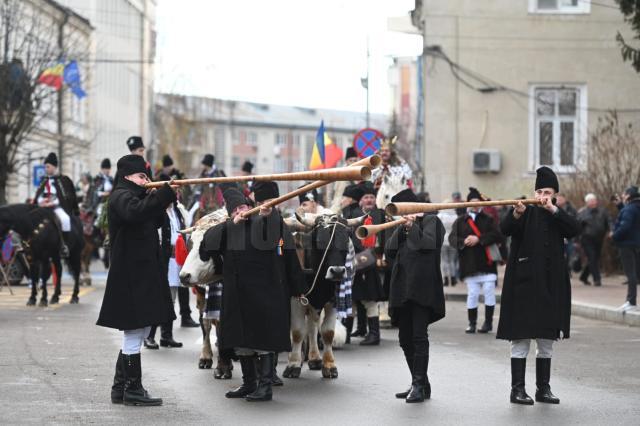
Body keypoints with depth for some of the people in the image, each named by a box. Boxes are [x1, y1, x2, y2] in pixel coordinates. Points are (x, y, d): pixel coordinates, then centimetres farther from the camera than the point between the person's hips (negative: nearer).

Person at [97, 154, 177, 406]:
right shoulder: (121, 197, -10)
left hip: (142, 275, 11)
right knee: (135, 331, -6)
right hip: (131, 277, -11)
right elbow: (135, 212, -33)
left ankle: (121, 388, 20)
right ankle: (133, 390, -1)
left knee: (136, 333, 14)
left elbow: (154, 222, 22)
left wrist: (160, 204, 4)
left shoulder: (134, 196, 20)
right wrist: (166, 194, -33)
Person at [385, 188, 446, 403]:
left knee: (419, 336, -10)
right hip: (402, 288, 8)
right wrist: (402, 228, -1)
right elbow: (389, 251, 8)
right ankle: (420, 384, 16)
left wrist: (412, 226, -9)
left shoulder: (430, 221, 0)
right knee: (405, 339, 9)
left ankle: (420, 385, -9)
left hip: (422, 288, -8)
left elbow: (428, 243, -17)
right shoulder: (403, 227, 20)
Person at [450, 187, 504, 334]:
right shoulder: (460, 221, 10)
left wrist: (478, 239, -16)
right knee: (472, 294, 2)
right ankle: (472, 323, 10)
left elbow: (497, 235, -7)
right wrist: (463, 241, -21)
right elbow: (452, 238, -1)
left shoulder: (488, 220, 7)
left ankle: (488, 321, 8)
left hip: (487, 263, -1)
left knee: (489, 291, -3)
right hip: (469, 264, 1)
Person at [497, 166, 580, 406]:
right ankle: (517, 389, 0)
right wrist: (516, 214, -36)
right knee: (520, 339, -4)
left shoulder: (558, 217, 10)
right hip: (524, 285, -4)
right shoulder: (526, 213, 1)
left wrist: (553, 210, -20)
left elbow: (575, 229, -9)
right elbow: (505, 229, -16)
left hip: (551, 286, 4)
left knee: (547, 340, 10)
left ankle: (543, 388, 18)